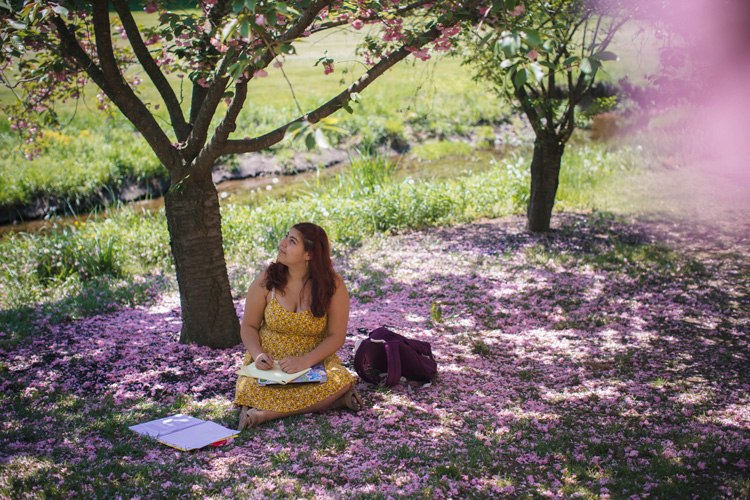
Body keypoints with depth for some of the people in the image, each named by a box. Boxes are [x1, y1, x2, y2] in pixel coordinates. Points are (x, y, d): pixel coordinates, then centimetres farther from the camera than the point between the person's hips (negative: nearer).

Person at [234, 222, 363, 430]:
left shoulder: (333, 285, -9)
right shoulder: (266, 280, -5)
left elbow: (336, 336, -9)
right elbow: (248, 326, 3)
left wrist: (306, 361, -25)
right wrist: (258, 355, -18)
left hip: (315, 362, -1)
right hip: (269, 365, 1)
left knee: (341, 382, -33)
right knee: (252, 391, -32)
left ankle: (267, 413, -26)